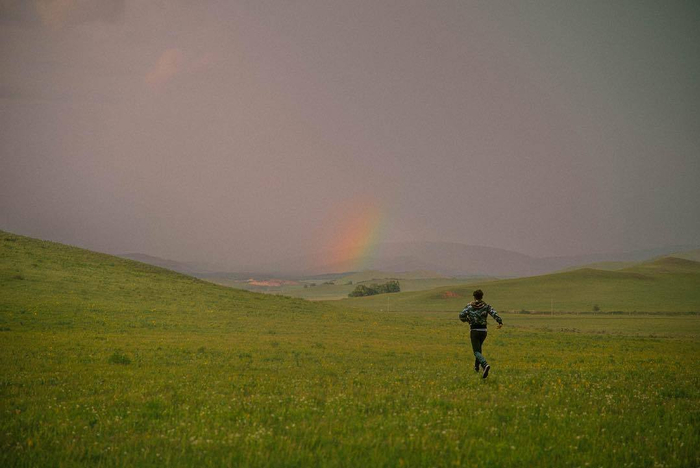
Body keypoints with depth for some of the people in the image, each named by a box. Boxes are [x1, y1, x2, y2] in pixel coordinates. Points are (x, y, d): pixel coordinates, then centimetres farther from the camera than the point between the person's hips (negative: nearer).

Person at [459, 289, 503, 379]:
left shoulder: (469, 306, -1)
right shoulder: (486, 306, 3)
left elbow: (461, 315, -10)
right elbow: (494, 313, -15)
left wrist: (466, 320, 11)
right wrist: (500, 322, -24)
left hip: (474, 331, -3)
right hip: (483, 331, 3)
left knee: (477, 352, -7)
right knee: (478, 347, 31)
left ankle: (485, 365, -34)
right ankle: (476, 366, 38)